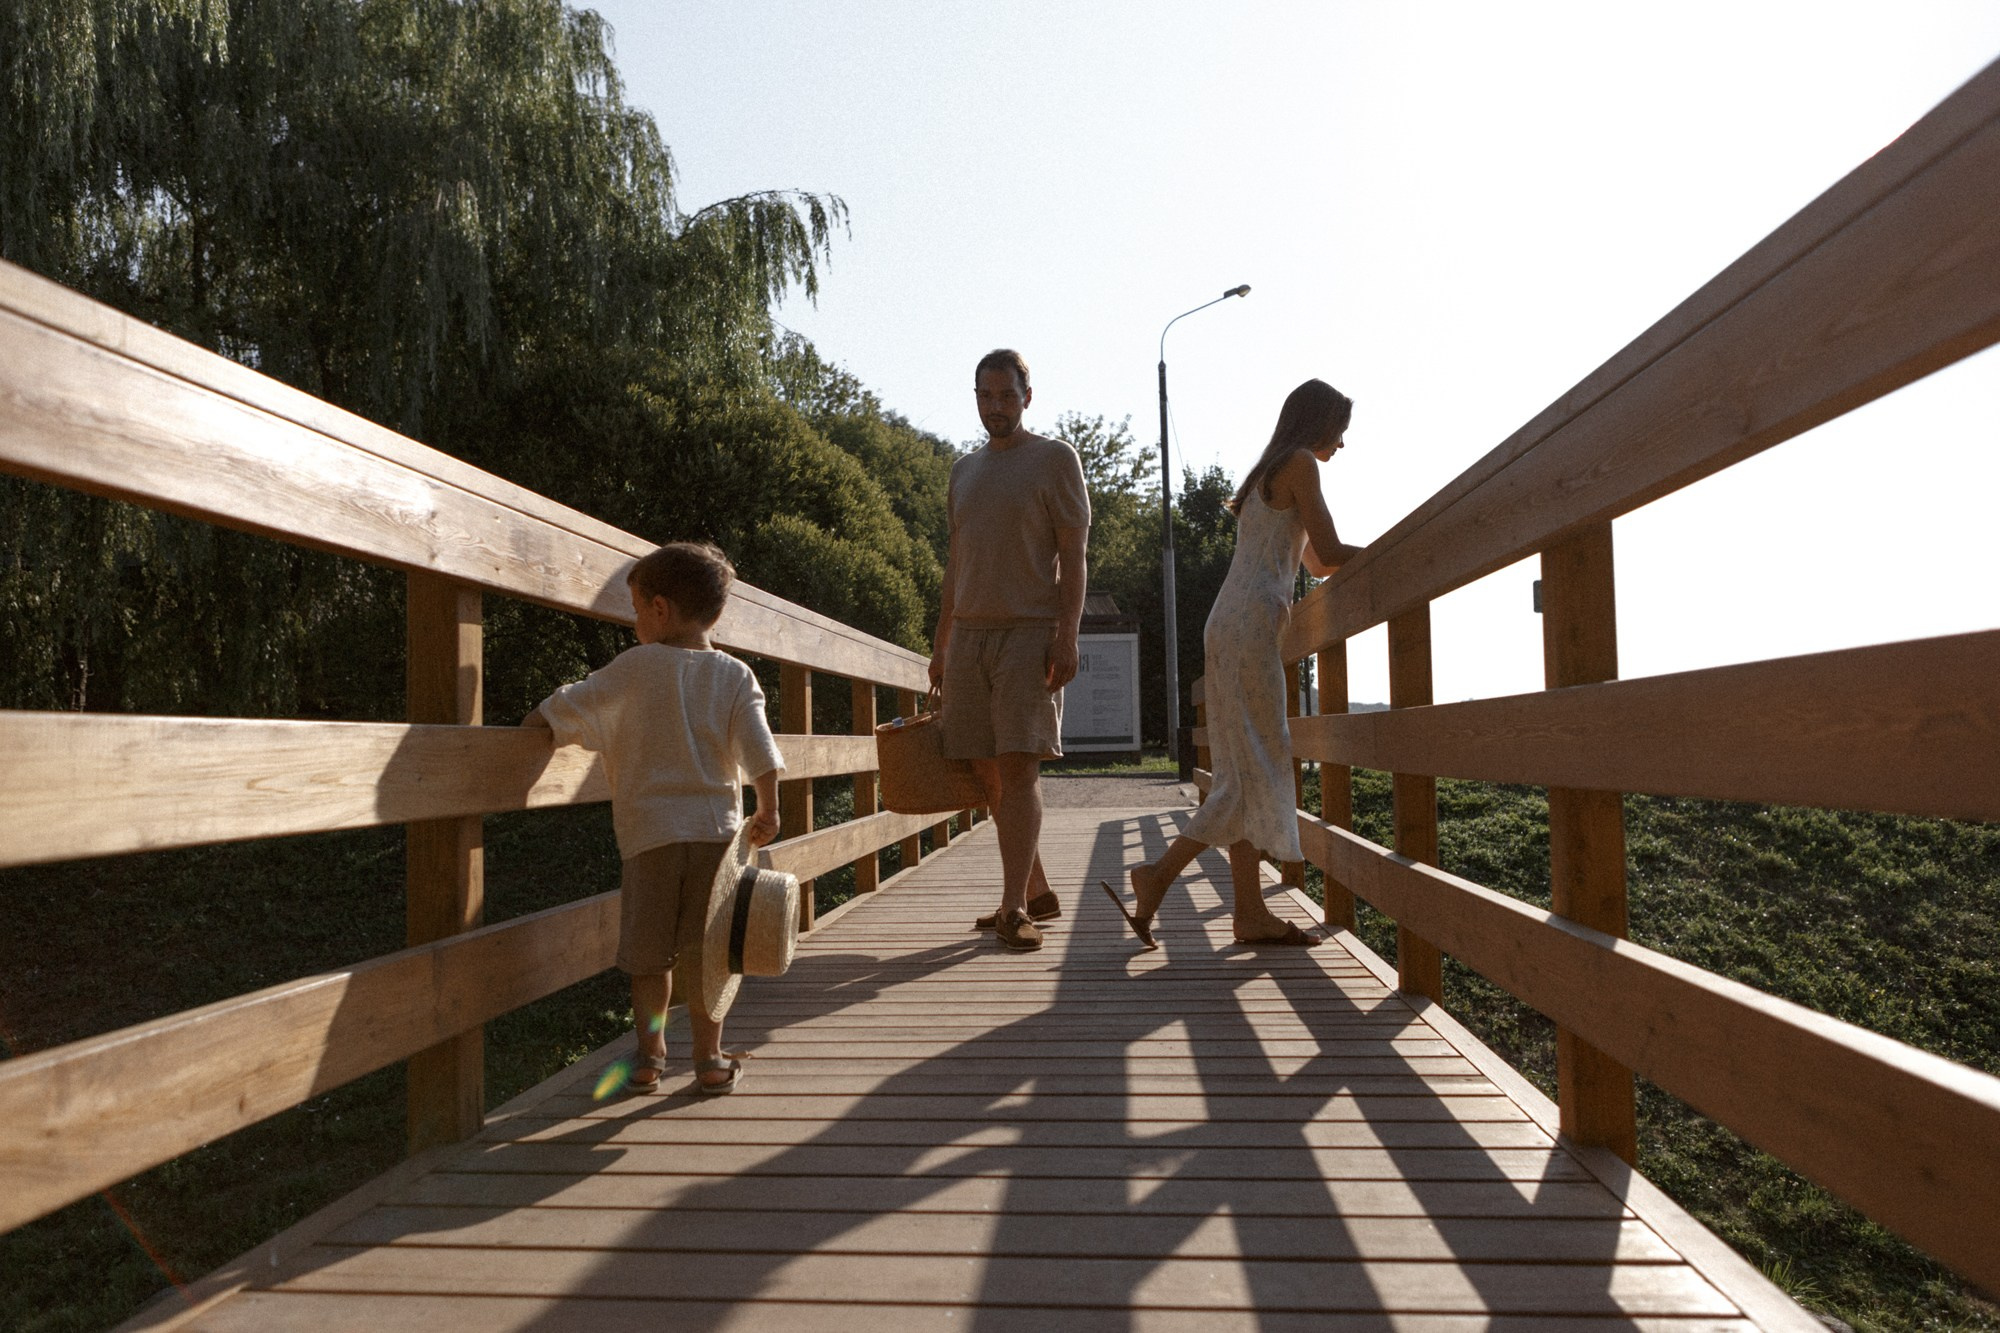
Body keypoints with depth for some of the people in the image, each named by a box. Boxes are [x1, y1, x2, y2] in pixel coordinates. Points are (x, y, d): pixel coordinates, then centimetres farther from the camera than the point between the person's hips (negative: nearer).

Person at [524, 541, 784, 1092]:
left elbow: (568, 706, 3)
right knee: (704, 952, 10)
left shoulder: (636, 666, -1)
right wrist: (768, 811, 5)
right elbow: (760, 752, -3)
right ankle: (709, 1060, 16)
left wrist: (532, 721, 23)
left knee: (648, 953, 12)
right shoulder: (735, 676, 3)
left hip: (650, 831, -2)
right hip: (717, 829, 2)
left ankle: (649, 1057, 21)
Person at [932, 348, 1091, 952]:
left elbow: (1073, 556, -3)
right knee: (988, 772, 5)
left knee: (1018, 766, -12)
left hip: (1029, 632, -6)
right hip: (969, 633, 6)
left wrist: (1067, 636, -14)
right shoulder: (964, 468, 20)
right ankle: (1036, 891, 16)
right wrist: (941, 645, 17)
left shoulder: (1055, 458, 4)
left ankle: (1015, 908, -10)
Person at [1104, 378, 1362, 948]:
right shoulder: (1300, 463, -1)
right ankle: (1157, 874, -11)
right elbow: (1330, 553, -6)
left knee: (1248, 771, 5)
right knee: (1257, 766, -9)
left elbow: (1316, 564, 29)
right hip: (1251, 623, -10)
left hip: (1230, 627, 10)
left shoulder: (1269, 475, 28)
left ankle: (1251, 913, 5)